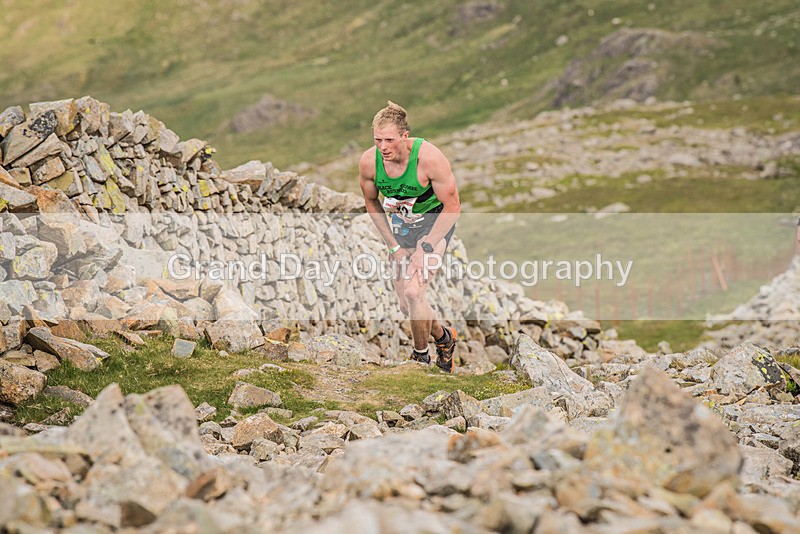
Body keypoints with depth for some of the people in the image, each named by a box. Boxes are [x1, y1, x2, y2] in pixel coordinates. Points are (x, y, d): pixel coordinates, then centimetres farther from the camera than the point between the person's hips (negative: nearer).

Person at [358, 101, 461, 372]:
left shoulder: (429, 158, -30)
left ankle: (421, 356, 4)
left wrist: (426, 248, -23)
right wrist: (393, 246, -3)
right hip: (400, 223, 5)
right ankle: (443, 337, 34)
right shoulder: (368, 162, -18)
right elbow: (372, 203, 1)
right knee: (405, 305, 5)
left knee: (413, 292, -21)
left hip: (435, 220, -5)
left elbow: (452, 206, -19)